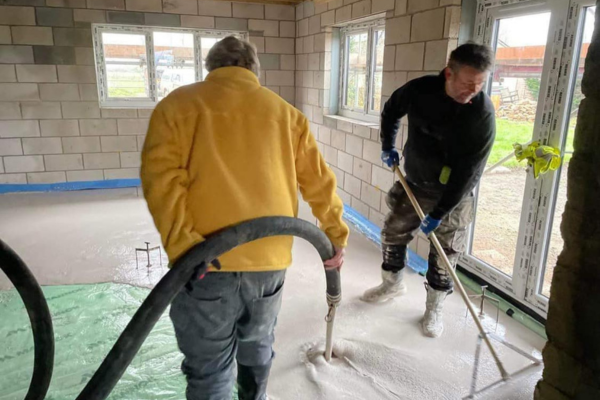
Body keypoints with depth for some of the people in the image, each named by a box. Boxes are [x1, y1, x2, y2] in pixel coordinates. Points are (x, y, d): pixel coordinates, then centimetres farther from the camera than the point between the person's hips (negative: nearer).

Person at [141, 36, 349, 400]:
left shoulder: (177, 104, 5)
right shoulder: (285, 112, 11)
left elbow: (162, 177, -10)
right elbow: (319, 182, 11)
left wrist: (181, 244, -13)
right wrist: (336, 235, 18)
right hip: (270, 257, 3)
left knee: (209, 368, 12)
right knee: (257, 348, 26)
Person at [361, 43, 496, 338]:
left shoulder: (483, 114, -24)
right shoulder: (419, 89, -16)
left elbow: (468, 174, -23)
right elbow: (391, 111, 8)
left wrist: (439, 213, -22)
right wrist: (388, 147, 1)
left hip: (453, 195, -3)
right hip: (414, 184, 3)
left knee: (444, 255, 4)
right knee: (392, 233, 14)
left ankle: (433, 309, 25)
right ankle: (393, 283, 39)